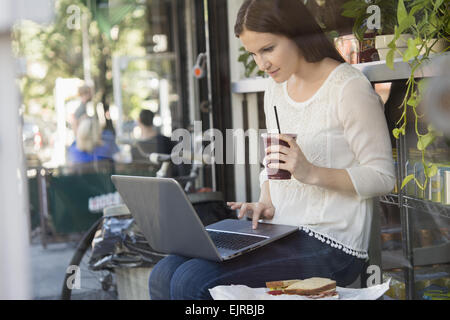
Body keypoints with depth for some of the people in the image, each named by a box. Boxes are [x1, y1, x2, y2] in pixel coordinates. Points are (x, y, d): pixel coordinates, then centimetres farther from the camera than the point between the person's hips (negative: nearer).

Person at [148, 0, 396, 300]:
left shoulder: (349, 87, -11)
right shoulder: (276, 88, 13)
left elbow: (383, 177, -11)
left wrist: (312, 173, -24)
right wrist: (266, 203, 2)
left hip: (328, 245, -7)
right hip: (280, 234, 8)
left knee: (192, 282, -21)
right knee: (164, 275, -9)